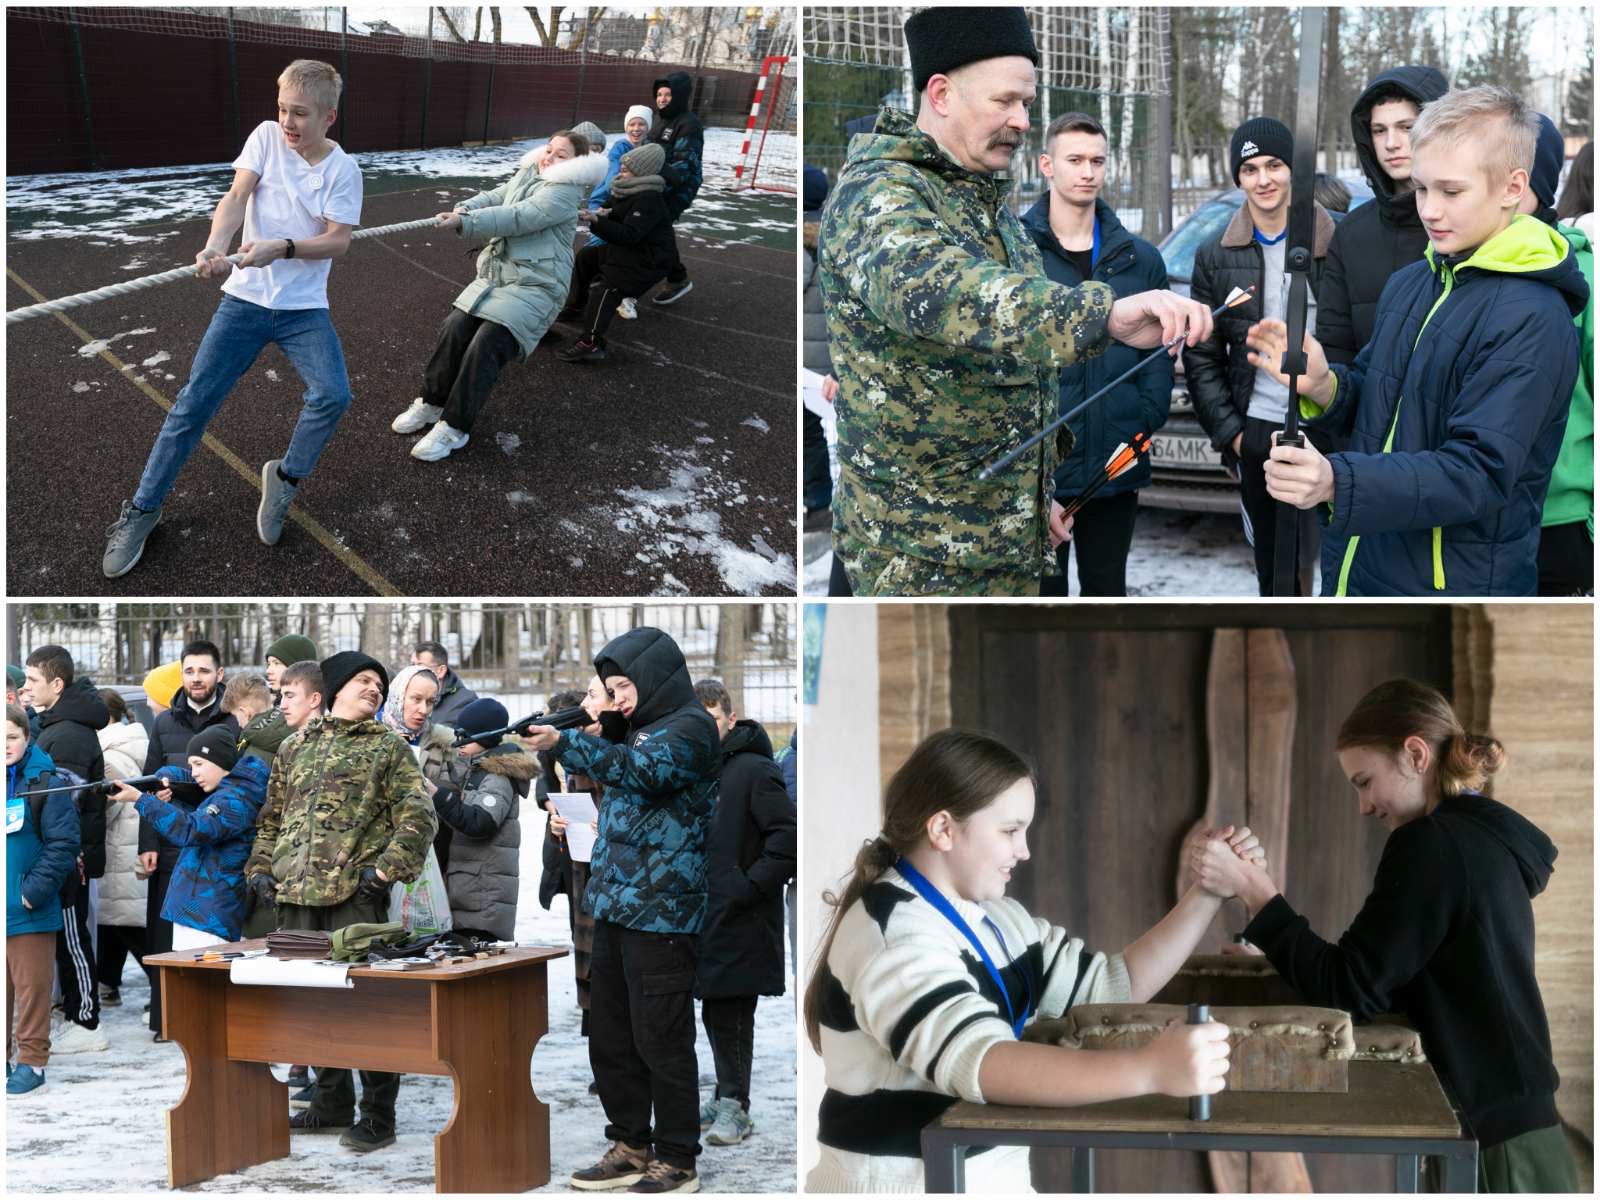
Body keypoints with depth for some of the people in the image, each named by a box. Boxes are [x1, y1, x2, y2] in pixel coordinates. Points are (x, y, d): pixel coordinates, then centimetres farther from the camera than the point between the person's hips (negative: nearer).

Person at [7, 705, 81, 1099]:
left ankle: (32, 1063, 9)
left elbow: (63, 845, -9)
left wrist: (35, 890, -16)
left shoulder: (47, 783, -5)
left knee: (31, 987, 2)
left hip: (29, 912, -4)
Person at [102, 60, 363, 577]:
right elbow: (237, 197, -12)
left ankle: (286, 478, 6)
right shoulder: (267, 136, -1)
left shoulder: (343, 169, -4)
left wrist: (280, 249, -27)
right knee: (194, 402, -4)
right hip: (245, 299, 1)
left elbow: (337, 242, -10)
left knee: (333, 395, -21)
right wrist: (213, 248, -31)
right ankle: (142, 511, 7)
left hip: (304, 307, -1)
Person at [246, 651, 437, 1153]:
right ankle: (331, 1103, 22)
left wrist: (386, 868, -11)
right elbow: (272, 815, 24)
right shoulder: (295, 746, 19)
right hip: (296, 893, 5)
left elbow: (418, 817, -1)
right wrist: (261, 867, 12)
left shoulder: (389, 747, 6)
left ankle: (378, 1115, 1)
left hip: (356, 893, -5)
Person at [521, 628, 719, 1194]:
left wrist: (565, 742, -32)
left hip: (661, 913, -9)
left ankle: (677, 1162, 4)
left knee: (661, 1041, -4)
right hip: (614, 908, 9)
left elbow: (642, 770, -25)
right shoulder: (641, 732, 21)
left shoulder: (691, 727, -8)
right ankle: (631, 1147, 22)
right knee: (609, 1040, 12)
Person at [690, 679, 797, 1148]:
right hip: (705, 913, 7)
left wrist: (748, 886, -19)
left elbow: (787, 837, -17)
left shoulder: (754, 770, -11)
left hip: (740, 921, -7)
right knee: (715, 1013, 13)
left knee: (730, 1014, -2)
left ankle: (734, 1105, 7)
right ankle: (727, 1096, 23)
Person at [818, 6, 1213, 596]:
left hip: (1007, 535, 9)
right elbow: (932, 290, -41)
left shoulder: (986, 201, 14)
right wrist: (1104, 313, -53)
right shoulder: (876, 195, -17)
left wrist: (1035, 493, 24)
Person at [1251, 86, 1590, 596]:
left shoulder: (1533, 321, -19)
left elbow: (1479, 473, -25)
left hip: (1451, 584, -7)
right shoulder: (1409, 284, 6)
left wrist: (1338, 482, -38)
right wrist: (1323, 386, -9)